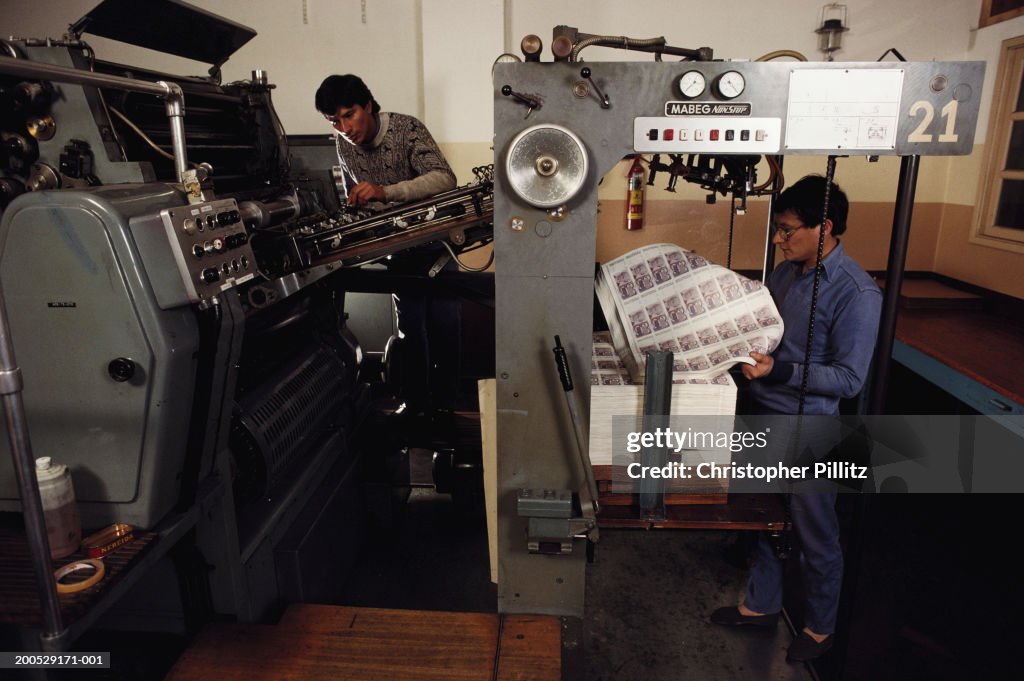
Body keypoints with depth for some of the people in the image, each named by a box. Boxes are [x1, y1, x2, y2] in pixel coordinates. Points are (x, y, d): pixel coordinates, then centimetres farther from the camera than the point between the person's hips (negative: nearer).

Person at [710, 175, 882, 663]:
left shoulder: (856, 293, -19)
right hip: (762, 418, 7)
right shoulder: (784, 273, 3)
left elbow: (849, 378, -20)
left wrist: (778, 371, -29)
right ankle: (761, 605, 41)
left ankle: (820, 627, 35)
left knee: (816, 536, 12)